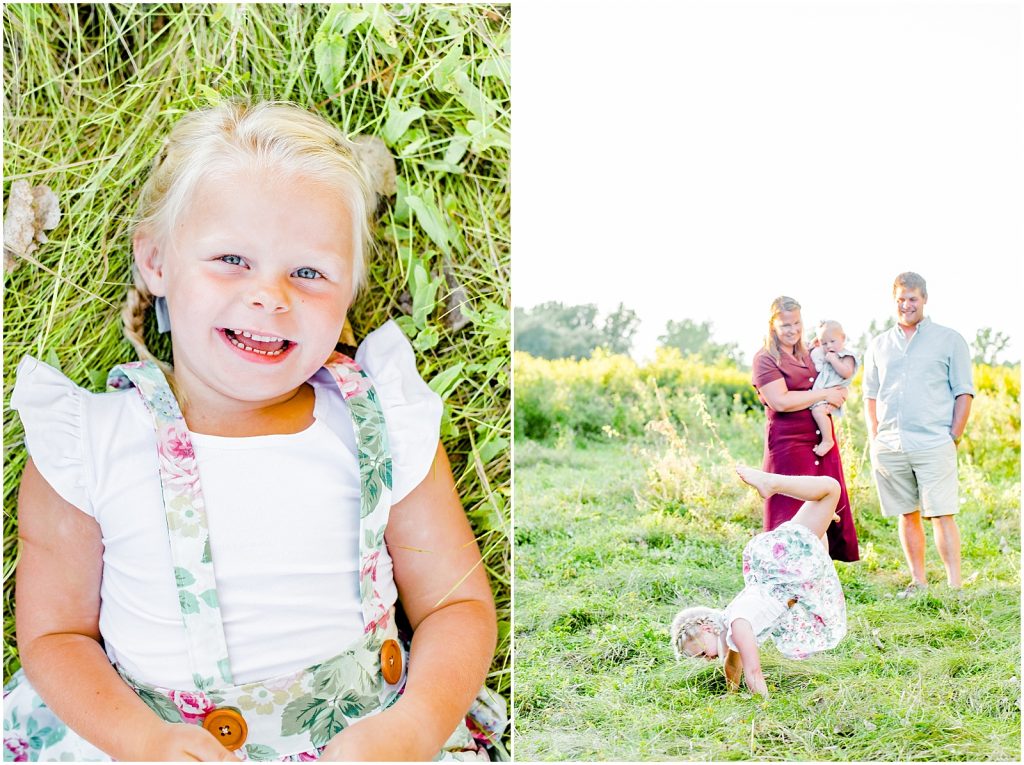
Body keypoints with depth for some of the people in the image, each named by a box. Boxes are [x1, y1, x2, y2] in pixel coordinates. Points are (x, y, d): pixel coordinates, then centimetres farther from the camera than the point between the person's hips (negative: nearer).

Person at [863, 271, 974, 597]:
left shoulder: (949, 340, 6)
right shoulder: (879, 345, 16)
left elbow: (964, 393, 4)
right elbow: (870, 396, 19)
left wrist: (953, 438, -4)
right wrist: (875, 439, 8)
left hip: (933, 445, -3)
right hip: (889, 446, 4)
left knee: (942, 515, -7)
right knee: (907, 515, 8)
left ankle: (954, 586, -4)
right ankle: (918, 583, 16)